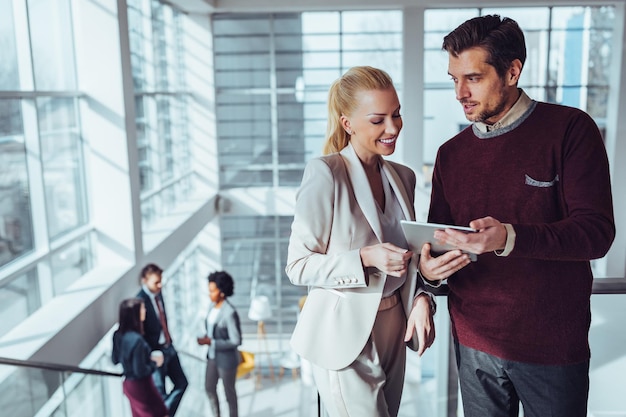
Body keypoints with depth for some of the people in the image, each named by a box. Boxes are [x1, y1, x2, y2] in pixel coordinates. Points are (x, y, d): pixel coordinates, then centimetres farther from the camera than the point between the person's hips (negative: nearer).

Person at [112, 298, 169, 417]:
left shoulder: (118, 335, -5)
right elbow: (140, 371, -26)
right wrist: (155, 363, -10)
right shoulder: (136, 339, -31)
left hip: (128, 384, 8)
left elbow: (115, 360, 9)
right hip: (141, 386, -8)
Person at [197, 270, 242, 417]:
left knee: (229, 391, 13)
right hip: (213, 355, 8)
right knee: (209, 388, 20)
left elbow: (236, 341, -24)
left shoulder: (230, 313, -28)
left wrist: (210, 342, -25)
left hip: (227, 358, -8)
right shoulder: (213, 305, -3)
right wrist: (205, 337, -8)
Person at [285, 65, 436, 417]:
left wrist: (421, 297, -4)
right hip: (346, 336, -6)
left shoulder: (403, 177, 6)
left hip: (393, 331, 7)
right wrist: (365, 258, -25)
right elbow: (299, 266, -14)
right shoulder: (325, 174, -15)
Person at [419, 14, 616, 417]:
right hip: (474, 342, 4)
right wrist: (428, 267, -12)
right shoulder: (451, 153, 5)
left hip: (553, 347, -3)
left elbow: (597, 232, -15)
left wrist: (509, 238, -30)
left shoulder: (570, 129, -7)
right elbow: (437, 235, 10)